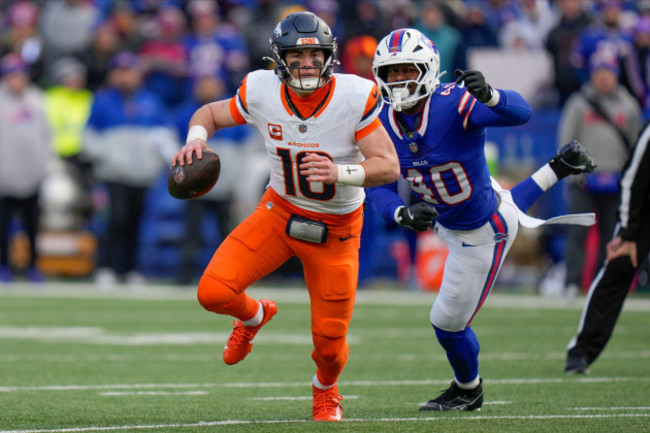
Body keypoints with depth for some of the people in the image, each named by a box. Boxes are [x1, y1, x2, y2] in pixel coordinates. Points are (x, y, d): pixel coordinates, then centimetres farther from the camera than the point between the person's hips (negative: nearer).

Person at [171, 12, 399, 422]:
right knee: (213, 292, -19)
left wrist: (338, 173, -38)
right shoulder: (262, 93, -16)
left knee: (330, 345, 1)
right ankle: (255, 315, 20)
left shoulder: (353, 97, -23)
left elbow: (389, 167, -21)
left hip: (335, 230, -2)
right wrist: (196, 140, -19)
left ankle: (326, 388, 40)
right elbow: (210, 114, 3)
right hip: (279, 213, 2)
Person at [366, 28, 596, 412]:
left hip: (480, 237, -7)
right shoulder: (384, 124, -14)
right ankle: (556, 172, 51)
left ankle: (468, 391, 35)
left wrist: (488, 95, -67)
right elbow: (378, 189, -13)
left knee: (449, 322, 7)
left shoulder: (452, 105, -33)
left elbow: (520, 113, -46)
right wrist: (404, 213, -35)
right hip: (447, 223, 7)